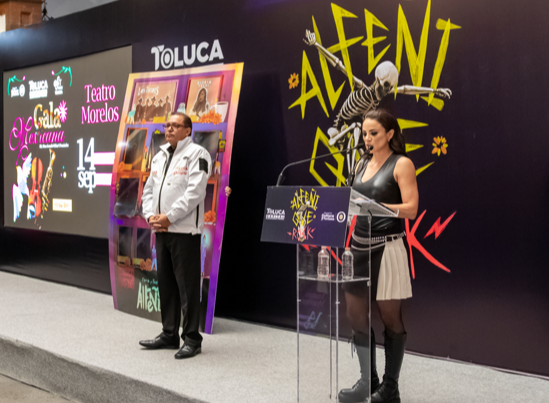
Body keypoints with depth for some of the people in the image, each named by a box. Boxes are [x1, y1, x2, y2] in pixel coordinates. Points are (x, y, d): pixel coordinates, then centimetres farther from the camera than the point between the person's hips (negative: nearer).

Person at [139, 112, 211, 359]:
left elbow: (195, 192, -17)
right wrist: (150, 215, 1)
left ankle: (192, 339, 4)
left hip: (185, 230, -8)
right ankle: (169, 334, 25)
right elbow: (149, 189, 20)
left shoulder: (196, 154, -7)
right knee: (165, 283, 14)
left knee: (187, 286, -4)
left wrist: (169, 217, -18)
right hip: (161, 230, 8)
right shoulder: (160, 157, 19)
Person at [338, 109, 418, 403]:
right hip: (359, 244, 7)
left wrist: (376, 205, -22)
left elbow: (411, 209, -12)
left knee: (390, 317, 3)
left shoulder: (401, 164, -5)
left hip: (386, 246, -6)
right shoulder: (362, 164, 14)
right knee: (356, 314, 8)